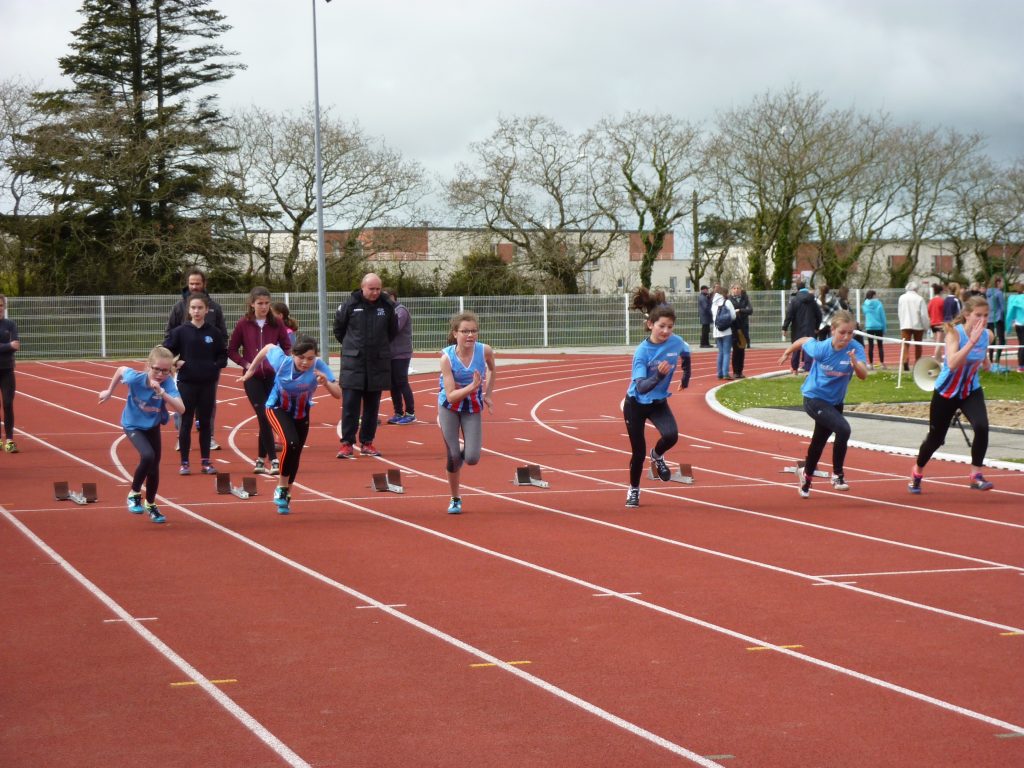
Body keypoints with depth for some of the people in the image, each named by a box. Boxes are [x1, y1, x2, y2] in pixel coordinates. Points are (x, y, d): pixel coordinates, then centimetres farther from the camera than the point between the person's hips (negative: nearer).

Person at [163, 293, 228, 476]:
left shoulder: (214, 333, 2)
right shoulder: (180, 332, -2)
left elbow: (223, 356, 9)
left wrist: (215, 366, -8)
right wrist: (176, 363, -13)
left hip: (208, 383, 1)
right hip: (187, 383, -1)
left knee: (205, 423, 8)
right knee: (186, 422, 2)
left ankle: (206, 462, 14)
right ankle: (184, 463, 7)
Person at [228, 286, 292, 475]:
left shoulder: (276, 324, 4)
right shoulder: (243, 324, 0)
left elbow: (287, 347, 10)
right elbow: (232, 350, 5)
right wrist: (245, 363, -8)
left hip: (273, 376, 2)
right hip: (252, 377, -2)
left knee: (266, 419, 5)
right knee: (264, 417, -10)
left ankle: (261, 460, 16)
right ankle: (273, 460, -10)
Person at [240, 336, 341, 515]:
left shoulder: (319, 367, -32)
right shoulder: (282, 361, -31)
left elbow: (338, 395, -35)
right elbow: (268, 347, -9)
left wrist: (326, 383, -55)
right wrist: (251, 370, 3)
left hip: (301, 414, 3)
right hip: (277, 409, -3)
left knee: (295, 456, 12)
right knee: (290, 443, -28)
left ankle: (286, 495, 36)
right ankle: (281, 488, -8)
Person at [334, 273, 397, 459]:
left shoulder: (387, 306, 2)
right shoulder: (350, 305, -5)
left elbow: (393, 331, 18)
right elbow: (338, 328, 9)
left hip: (378, 364, 3)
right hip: (353, 362, -2)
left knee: (372, 405, 7)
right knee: (350, 404, -6)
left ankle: (367, 442, 15)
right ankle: (347, 443, -3)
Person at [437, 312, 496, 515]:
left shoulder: (485, 351, -18)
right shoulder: (447, 358, -23)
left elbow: (492, 368, 8)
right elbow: (450, 395, -25)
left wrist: (488, 394, 6)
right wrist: (472, 387, -37)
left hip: (473, 408, 2)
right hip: (449, 407, -2)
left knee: (472, 458, -11)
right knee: (452, 456, -4)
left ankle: (464, 452, 27)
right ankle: (455, 499, 18)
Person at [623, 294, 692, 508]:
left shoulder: (676, 342, -13)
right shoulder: (642, 352, -26)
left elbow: (686, 355, 14)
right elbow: (641, 387, -35)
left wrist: (686, 376, 23)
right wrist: (658, 376, -51)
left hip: (659, 402, 3)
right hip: (636, 404, -3)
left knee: (671, 436, -24)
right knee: (638, 452, 2)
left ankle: (657, 455, 12)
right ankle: (633, 490, 28)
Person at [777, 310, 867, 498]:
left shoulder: (856, 349, -21)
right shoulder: (821, 349, -24)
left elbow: (863, 375, -33)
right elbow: (804, 340, -3)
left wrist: (855, 362, -53)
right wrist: (787, 353, 14)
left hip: (835, 402, 4)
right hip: (814, 398, -4)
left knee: (819, 442, 24)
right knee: (843, 429, -28)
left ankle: (805, 476, 49)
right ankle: (837, 475, -12)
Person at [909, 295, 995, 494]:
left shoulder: (987, 335, -9)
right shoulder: (955, 332, -24)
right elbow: (952, 364, -42)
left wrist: (986, 361, -1)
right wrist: (972, 341, -47)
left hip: (971, 390, 3)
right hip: (946, 392, -3)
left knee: (982, 427, -25)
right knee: (936, 437, 11)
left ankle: (976, 475, -12)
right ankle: (917, 472, 39)